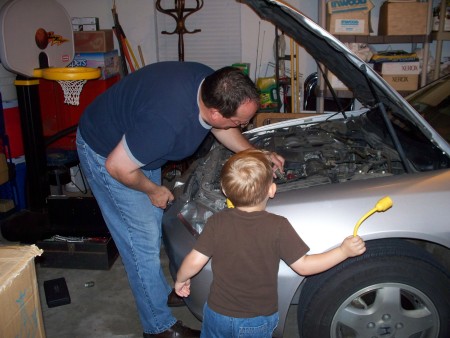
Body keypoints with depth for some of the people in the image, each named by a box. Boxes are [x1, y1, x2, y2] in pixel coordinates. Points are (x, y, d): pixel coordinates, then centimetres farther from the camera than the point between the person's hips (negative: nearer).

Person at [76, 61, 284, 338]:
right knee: (143, 238, -3)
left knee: (155, 223, 19)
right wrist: (153, 190, -14)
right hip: (105, 152, -8)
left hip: (136, 142, 9)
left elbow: (221, 129, 4)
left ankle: (161, 292, 40)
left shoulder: (211, 83, -18)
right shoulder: (166, 121, -43)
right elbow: (117, 166, -30)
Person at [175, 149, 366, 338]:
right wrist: (344, 251, -9)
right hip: (258, 321, 0)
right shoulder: (278, 227, -21)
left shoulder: (217, 223, -16)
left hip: (218, 314, 1)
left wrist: (181, 280, 8)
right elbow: (302, 266, -16)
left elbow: (194, 261, -13)